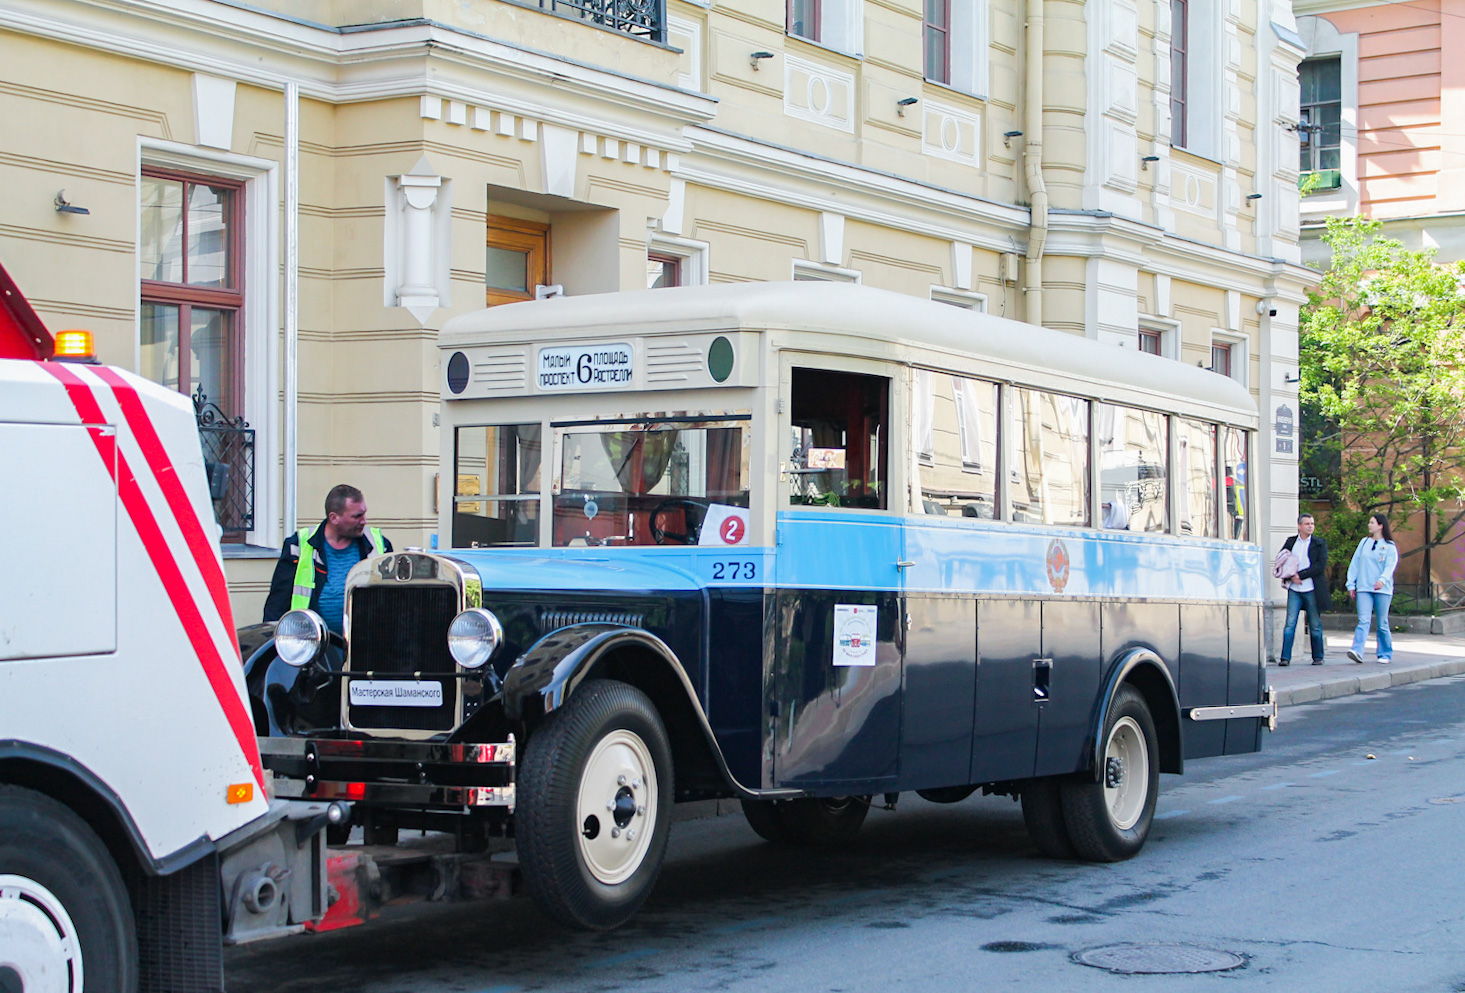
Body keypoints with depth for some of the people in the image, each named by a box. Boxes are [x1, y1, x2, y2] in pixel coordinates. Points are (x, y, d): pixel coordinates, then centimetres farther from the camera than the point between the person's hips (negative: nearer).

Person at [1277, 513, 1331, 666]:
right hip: (1294, 590, 1)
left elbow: (1321, 566, -7)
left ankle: (1318, 657, 17)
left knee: (1315, 625, 6)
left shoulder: (1320, 544, 3)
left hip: (1312, 590, -1)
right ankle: (1285, 657, -10)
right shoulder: (1290, 542, 10)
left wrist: (1300, 575, -12)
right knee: (1290, 623, -8)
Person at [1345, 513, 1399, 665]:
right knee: (1363, 621, -13)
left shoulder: (1390, 547, 2)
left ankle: (1385, 654, 15)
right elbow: (1355, 564, 14)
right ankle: (1357, 651, -26)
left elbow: (1390, 566, -11)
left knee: (1382, 624, 3)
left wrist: (1382, 580, -30)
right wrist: (1351, 584, 8)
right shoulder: (1364, 543, 13)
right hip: (1363, 589, 2)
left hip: (1382, 589, -2)